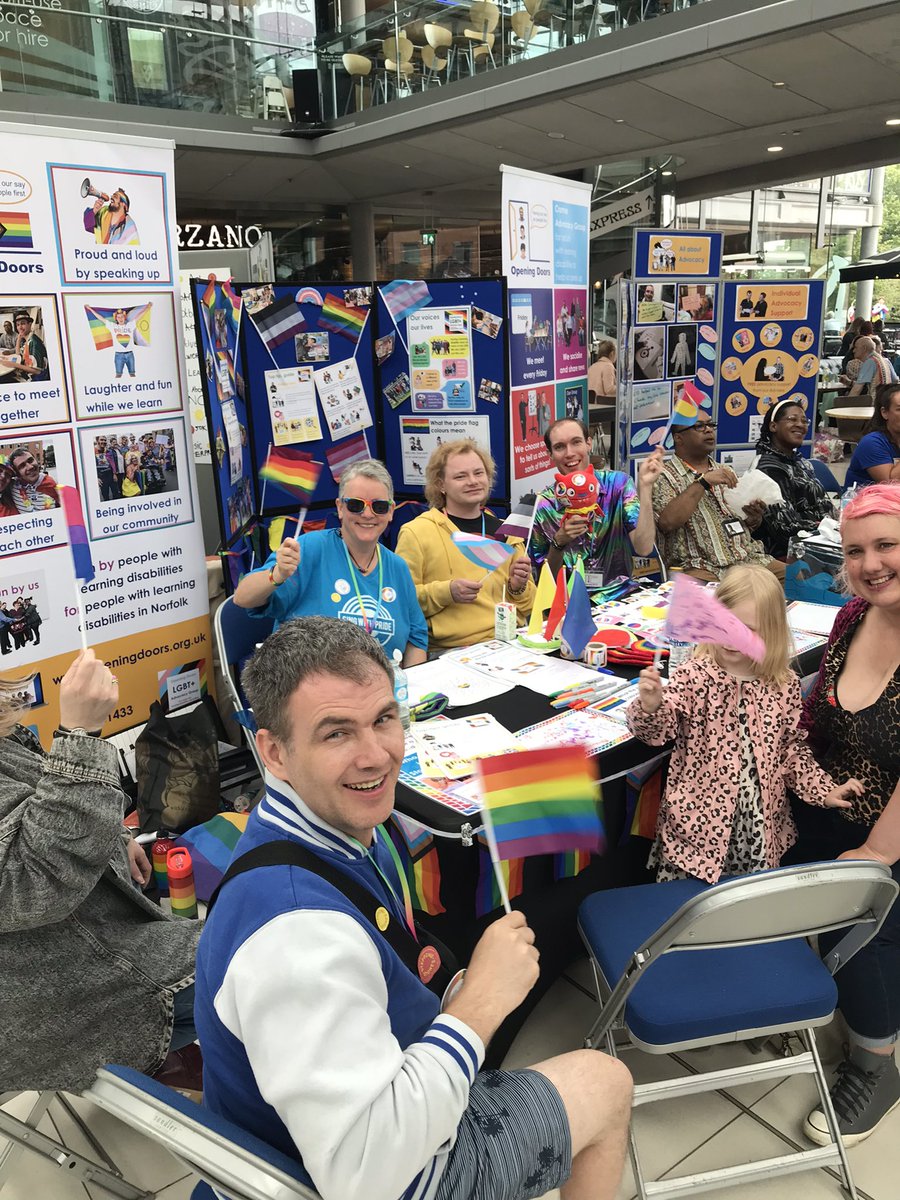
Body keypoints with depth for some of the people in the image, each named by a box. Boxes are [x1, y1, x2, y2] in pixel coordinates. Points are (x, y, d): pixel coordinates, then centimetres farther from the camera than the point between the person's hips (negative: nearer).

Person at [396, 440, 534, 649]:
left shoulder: (505, 531, 17)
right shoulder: (416, 532, 3)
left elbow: (529, 607, 25)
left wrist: (518, 588, 4)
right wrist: (446, 592, -14)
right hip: (453, 653, -3)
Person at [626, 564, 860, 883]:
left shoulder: (785, 685, -1)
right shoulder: (694, 676, -11)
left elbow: (792, 748, 12)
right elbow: (657, 730, -16)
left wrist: (823, 790, 6)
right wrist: (649, 706, -35)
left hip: (762, 828, 3)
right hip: (697, 824, -3)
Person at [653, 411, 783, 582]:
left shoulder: (725, 472, 22)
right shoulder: (663, 476, 1)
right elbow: (667, 523, -18)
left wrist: (755, 517, 3)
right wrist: (703, 482, -17)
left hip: (748, 559, 7)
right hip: (701, 567, -6)